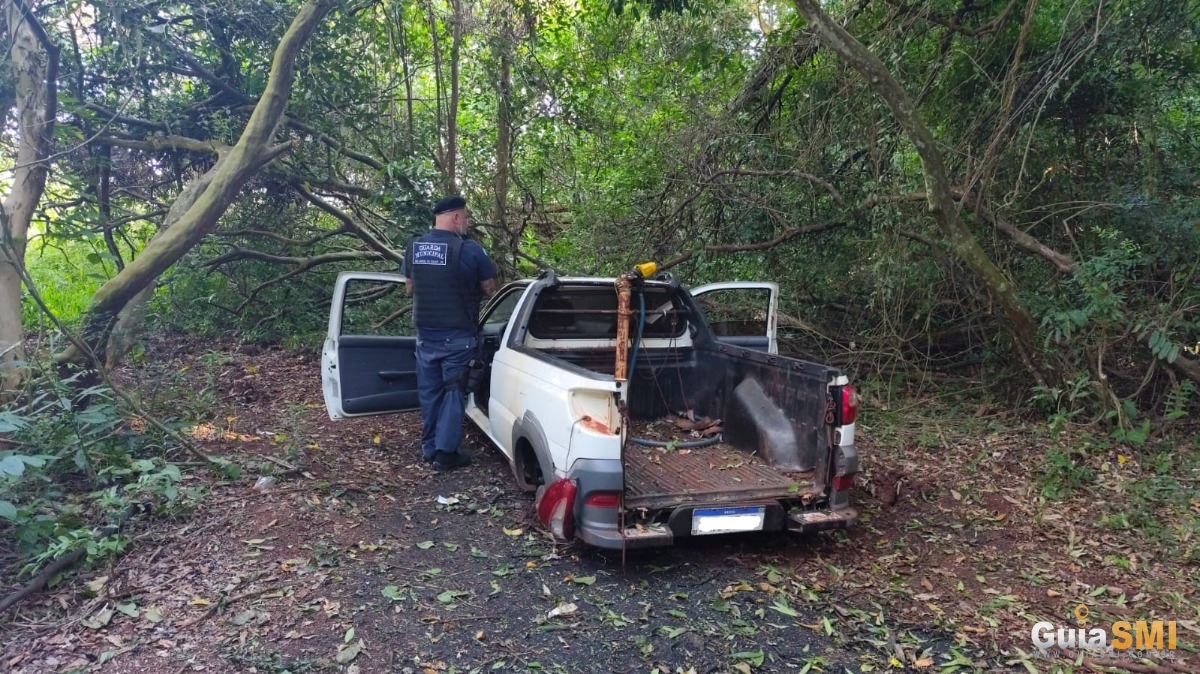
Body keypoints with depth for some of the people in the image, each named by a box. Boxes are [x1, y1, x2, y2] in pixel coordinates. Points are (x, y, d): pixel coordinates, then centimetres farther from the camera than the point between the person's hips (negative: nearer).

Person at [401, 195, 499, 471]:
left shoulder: (414, 247, 3)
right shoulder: (470, 249, -13)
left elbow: (410, 288, 14)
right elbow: (491, 290, -4)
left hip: (425, 333, 5)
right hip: (457, 335, -5)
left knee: (429, 391, 14)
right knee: (453, 392, 5)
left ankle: (429, 448, 24)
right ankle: (446, 452, 7)